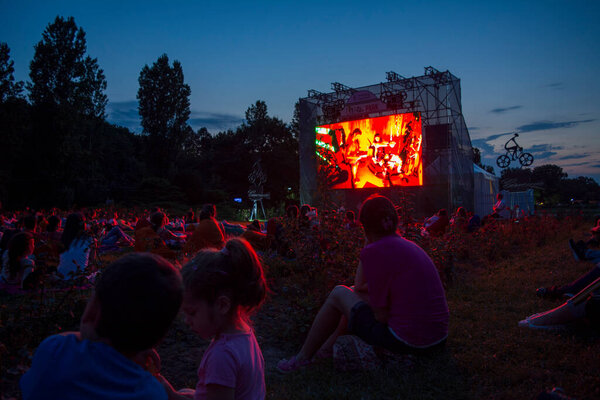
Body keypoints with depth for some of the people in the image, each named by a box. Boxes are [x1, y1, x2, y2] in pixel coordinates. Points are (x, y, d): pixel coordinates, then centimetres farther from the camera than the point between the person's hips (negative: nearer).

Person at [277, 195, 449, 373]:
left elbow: (382, 316, -13)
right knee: (355, 294, 23)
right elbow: (359, 286, 15)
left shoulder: (374, 251, -17)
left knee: (338, 293, 8)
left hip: (405, 342, -8)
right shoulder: (407, 245, 10)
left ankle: (303, 357, 23)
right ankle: (328, 345, 39)